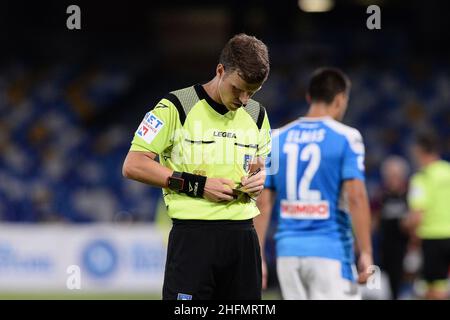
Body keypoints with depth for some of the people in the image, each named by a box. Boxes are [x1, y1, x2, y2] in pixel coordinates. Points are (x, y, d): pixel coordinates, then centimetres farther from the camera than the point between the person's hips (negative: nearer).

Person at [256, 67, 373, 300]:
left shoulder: (276, 139, 9)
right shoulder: (346, 138, -5)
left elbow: (263, 203, 7)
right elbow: (356, 197, -13)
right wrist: (365, 253, -12)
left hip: (288, 251, 5)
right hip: (330, 252, -5)